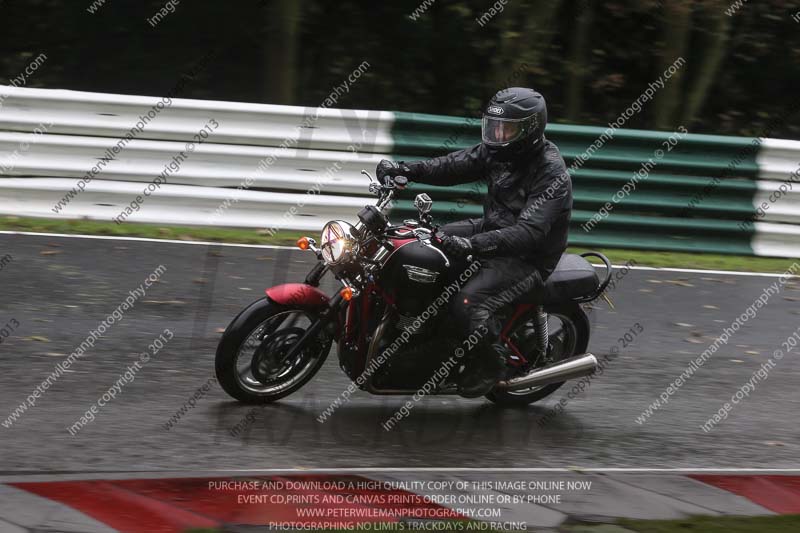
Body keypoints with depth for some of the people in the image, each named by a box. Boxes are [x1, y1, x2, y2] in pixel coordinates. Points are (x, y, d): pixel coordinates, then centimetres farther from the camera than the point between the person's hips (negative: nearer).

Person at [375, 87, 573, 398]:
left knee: (468, 302, -30)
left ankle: (491, 364, -5)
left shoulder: (553, 176, -25)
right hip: (492, 230, 9)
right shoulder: (499, 151, 0)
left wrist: (472, 245, -47)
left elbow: (528, 232, -35)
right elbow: (454, 167, 1)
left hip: (528, 259, -9)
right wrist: (404, 170, -16)